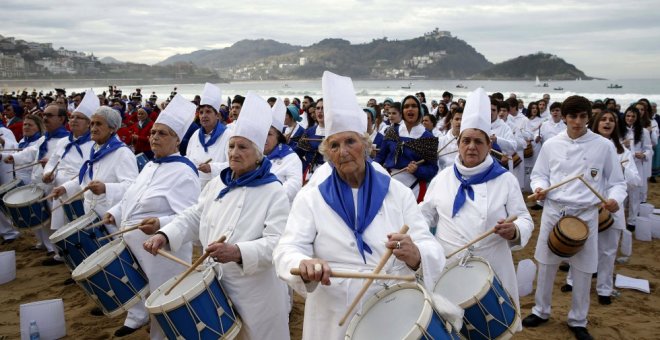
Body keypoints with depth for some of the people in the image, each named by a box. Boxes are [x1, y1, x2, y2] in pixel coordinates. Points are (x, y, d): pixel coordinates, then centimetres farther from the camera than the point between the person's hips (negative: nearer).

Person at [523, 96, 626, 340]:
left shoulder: (604, 146, -4)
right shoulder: (551, 145, 0)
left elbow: (617, 182, 1)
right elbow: (539, 174, 8)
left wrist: (615, 199, -20)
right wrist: (539, 187, -14)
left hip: (586, 214, -1)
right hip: (553, 211, 1)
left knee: (583, 270, 9)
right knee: (546, 265, 13)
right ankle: (541, 311, 33)